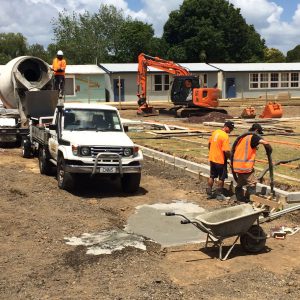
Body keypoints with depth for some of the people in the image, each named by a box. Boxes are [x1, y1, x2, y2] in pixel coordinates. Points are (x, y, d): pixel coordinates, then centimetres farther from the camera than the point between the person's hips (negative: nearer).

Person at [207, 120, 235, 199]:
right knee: (221, 178, 10)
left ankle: (209, 193, 21)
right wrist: (229, 157, -6)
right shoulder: (225, 136, -21)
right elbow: (226, 151, -25)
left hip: (212, 158, 7)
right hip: (220, 160, -7)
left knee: (212, 176, 17)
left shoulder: (215, 132, 3)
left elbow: (209, 144, 15)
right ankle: (219, 194, 18)